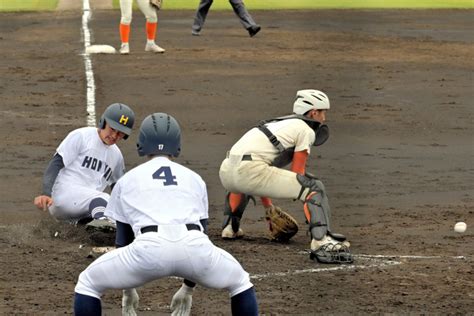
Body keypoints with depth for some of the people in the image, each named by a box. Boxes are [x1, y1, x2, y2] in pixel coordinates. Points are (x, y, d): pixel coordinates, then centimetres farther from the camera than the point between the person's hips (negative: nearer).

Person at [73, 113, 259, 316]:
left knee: (88, 284, 19)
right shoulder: (195, 179, 31)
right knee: (239, 282, 30)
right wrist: (188, 288, 45)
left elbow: (123, 239, 31)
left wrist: (128, 291, 43)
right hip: (193, 247, 2)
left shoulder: (127, 180, 27)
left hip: (149, 248, -2)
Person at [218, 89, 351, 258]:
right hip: (250, 171, -8)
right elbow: (297, 173, 4)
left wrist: (267, 205, 42)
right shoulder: (306, 130, 9)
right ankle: (320, 237, -24)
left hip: (226, 171, 8)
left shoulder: (277, 123, 34)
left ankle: (230, 227, 34)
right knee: (314, 187, -6)